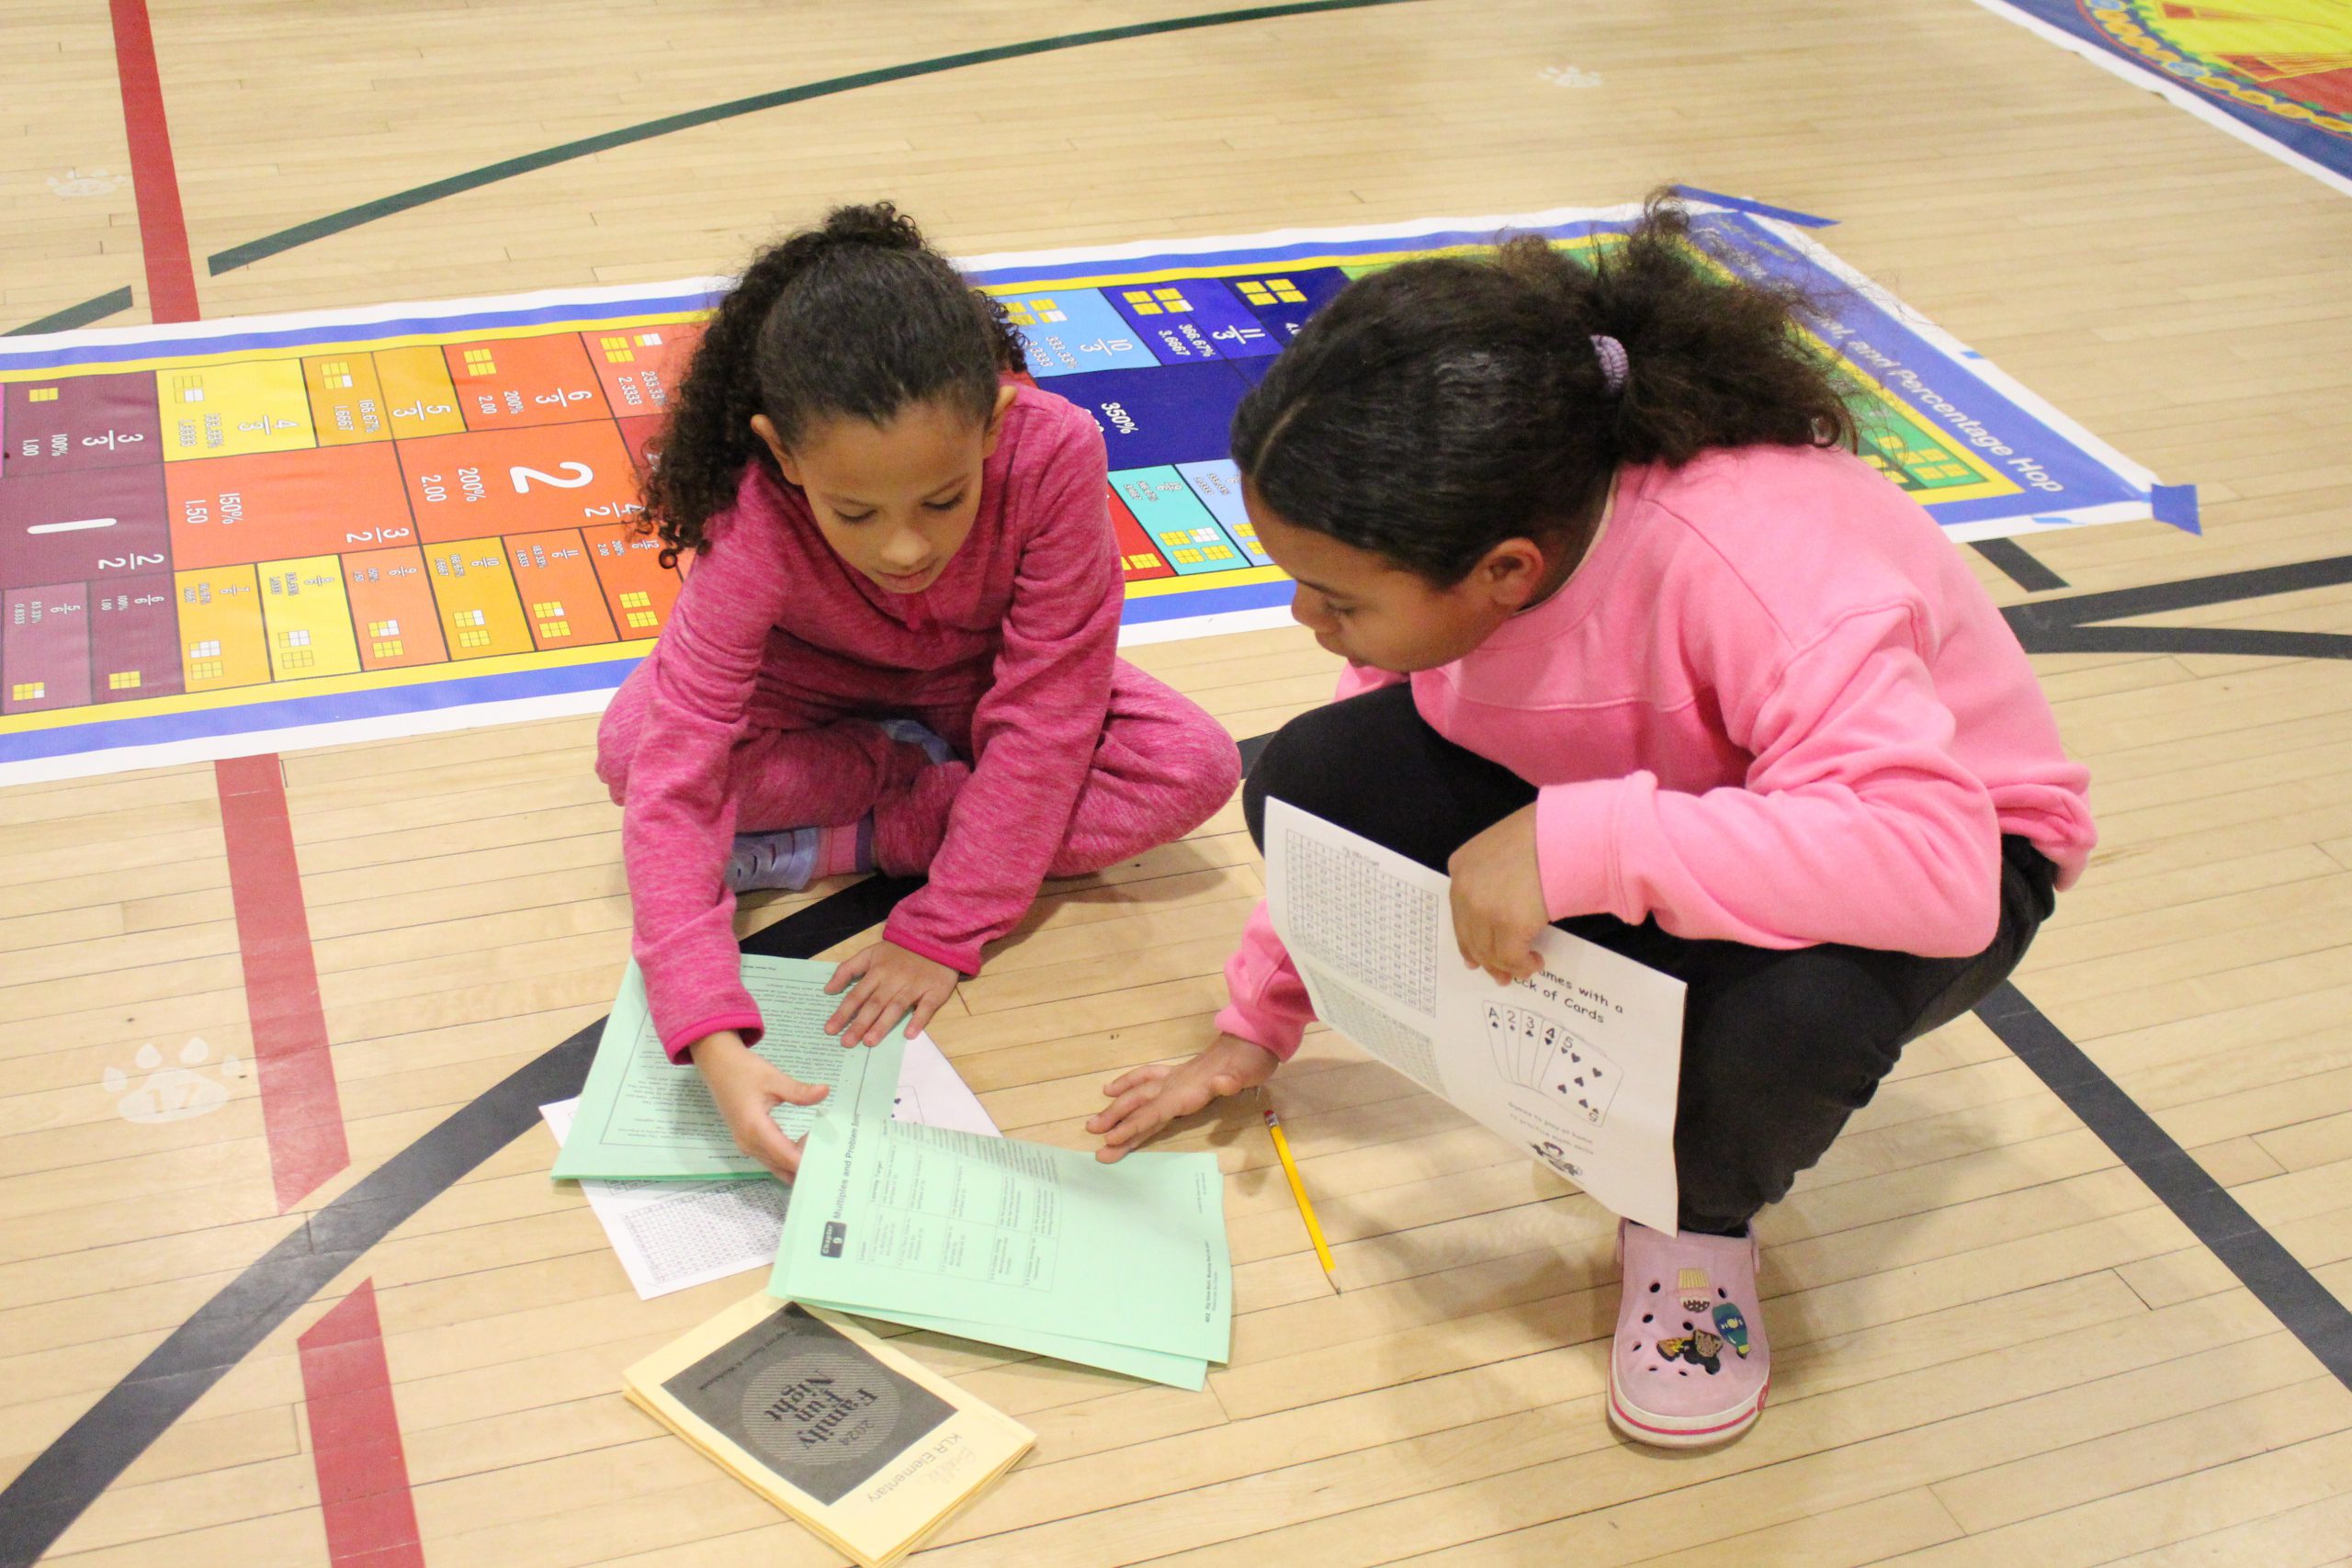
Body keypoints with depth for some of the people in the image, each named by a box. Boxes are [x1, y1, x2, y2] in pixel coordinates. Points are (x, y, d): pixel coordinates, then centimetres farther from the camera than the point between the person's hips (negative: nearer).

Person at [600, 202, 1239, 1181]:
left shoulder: (1054, 454, -38)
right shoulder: (753, 530, -37)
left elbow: (1043, 716, -29)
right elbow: (673, 786, -40)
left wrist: (942, 935, -30)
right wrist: (714, 1043, -52)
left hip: (981, 686, 1)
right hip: (818, 693, -1)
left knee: (1194, 770, -25)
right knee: (634, 748, -30)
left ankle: (826, 845, -18)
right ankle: (935, 779, -7)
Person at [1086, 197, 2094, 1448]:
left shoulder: (1750, 570, -39)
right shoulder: (1445, 538, -18)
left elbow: (1936, 864, -51)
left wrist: (1580, 844, -52)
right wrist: (1257, 1023, 5)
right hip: (1627, 785, 6)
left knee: (1792, 1000, -42)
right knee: (1309, 781, -17)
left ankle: (1702, 1215, -4)